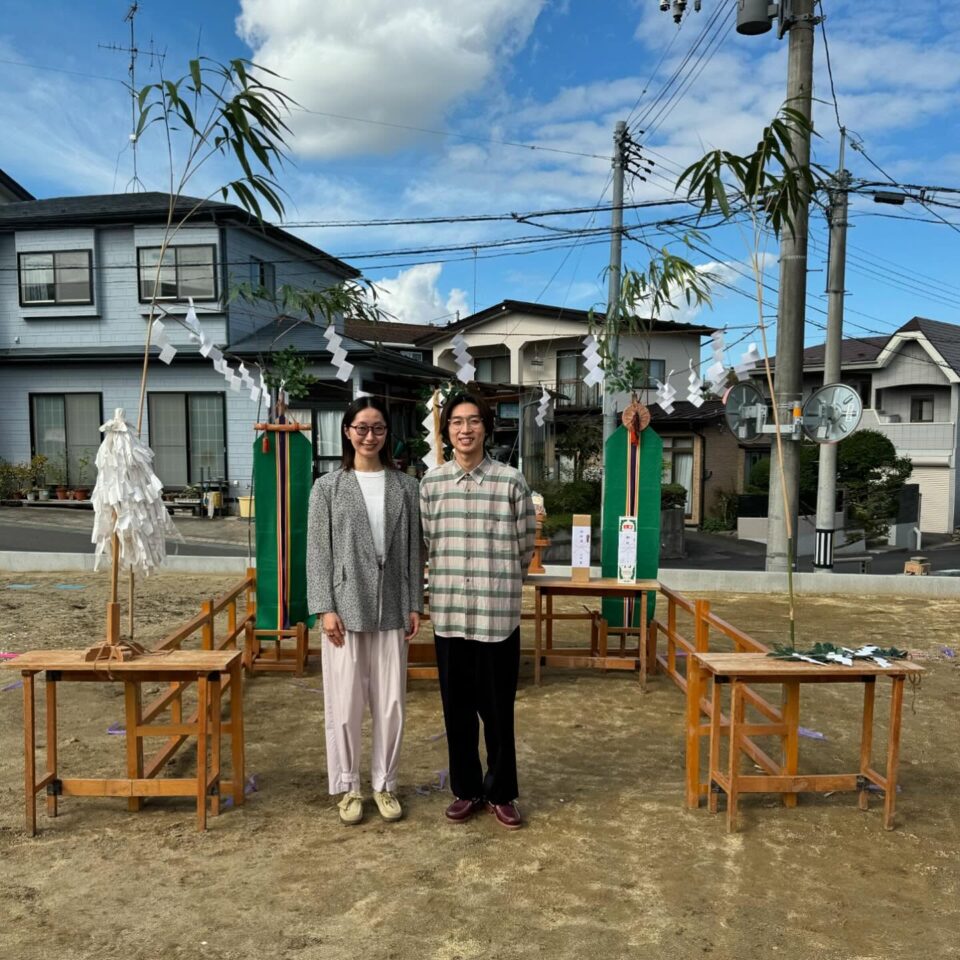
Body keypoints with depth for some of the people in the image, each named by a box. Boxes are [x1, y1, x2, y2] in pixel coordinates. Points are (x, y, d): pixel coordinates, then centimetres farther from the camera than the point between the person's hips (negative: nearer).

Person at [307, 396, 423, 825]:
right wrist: (325, 607, -9)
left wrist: (415, 605, 2)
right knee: (344, 702, 6)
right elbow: (318, 551, -2)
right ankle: (347, 786, 25)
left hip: (391, 609, 2)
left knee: (390, 702, 9)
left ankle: (384, 784, 27)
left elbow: (413, 549, 5)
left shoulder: (404, 486, 5)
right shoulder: (328, 487, 0)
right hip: (345, 608, -1)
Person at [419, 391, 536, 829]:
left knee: (498, 708, 9)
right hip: (449, 612, 2)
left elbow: (525, 547, 3)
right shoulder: (430, 484, 2)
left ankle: (501, 792, 28)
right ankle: (466, 789, 31)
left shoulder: (511, 482, -5)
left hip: (498, 612, -2)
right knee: (457, 707, 13)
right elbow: (427, 544, 10)